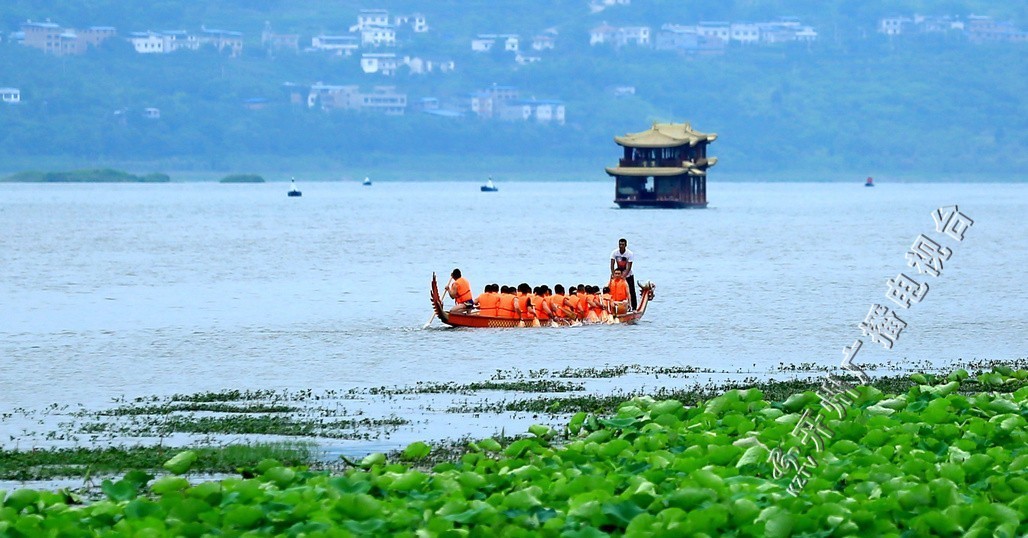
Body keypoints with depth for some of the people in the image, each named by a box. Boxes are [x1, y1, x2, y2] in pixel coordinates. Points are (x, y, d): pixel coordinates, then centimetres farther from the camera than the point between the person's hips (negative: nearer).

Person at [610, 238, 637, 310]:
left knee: (631, 292, -4)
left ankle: (634, 308, 4)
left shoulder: (630, 254, -18)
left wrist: (624, 276, -33)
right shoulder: (614, 253, -11)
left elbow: (629, 268, -22)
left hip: (628, 275, -2)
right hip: (618, 274, 2)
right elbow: (612, 265, -15)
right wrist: (613, 275, -29)